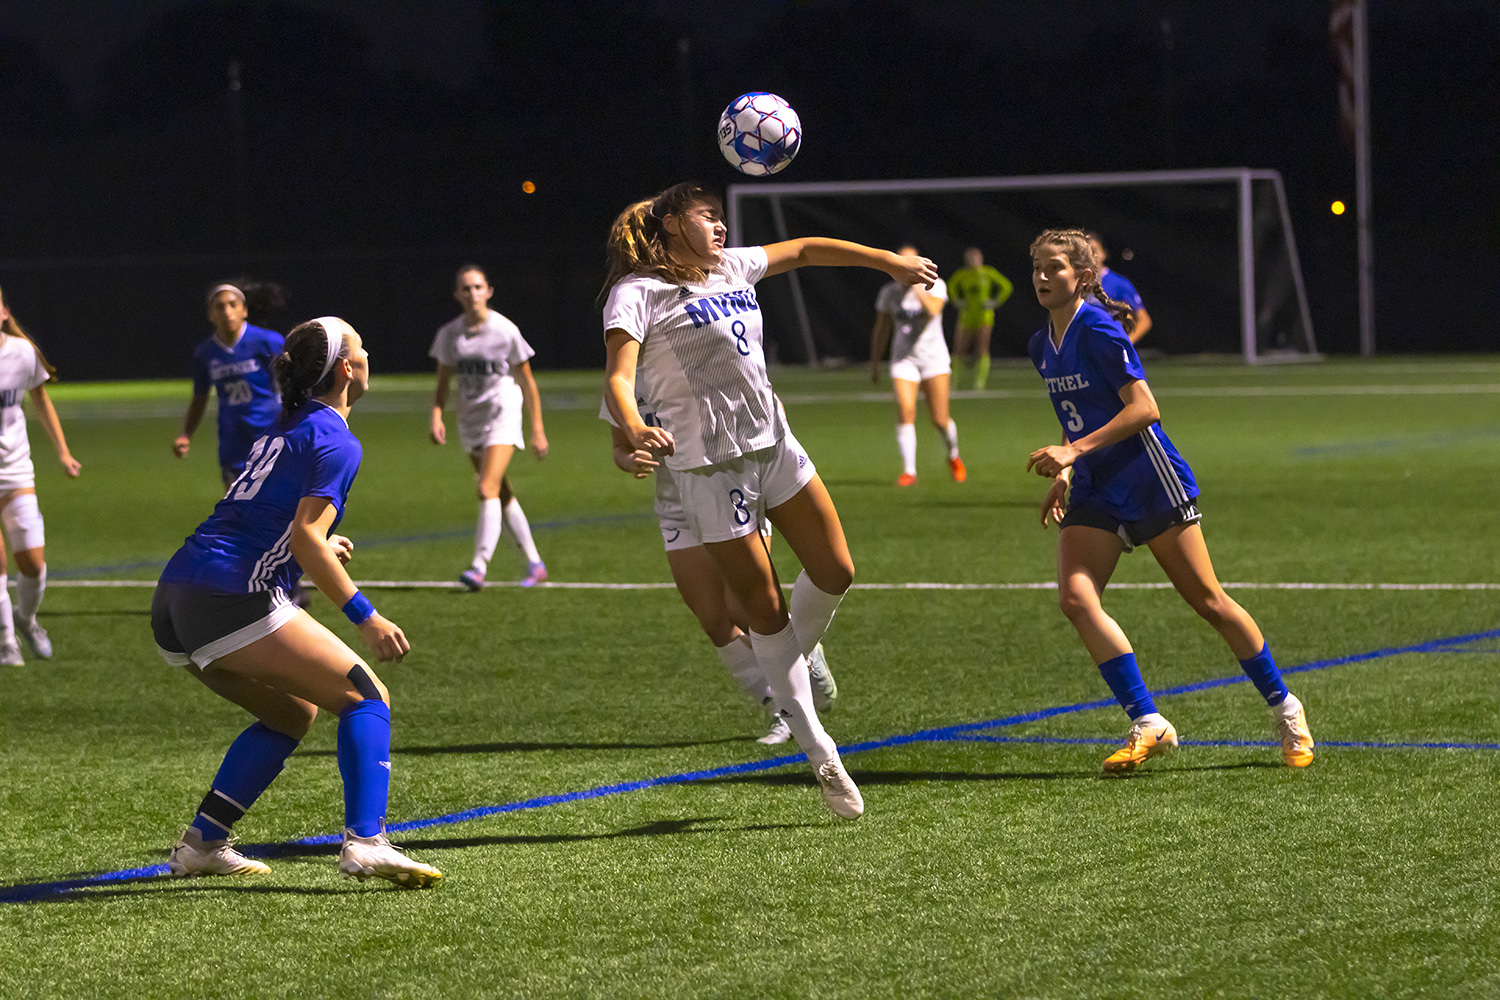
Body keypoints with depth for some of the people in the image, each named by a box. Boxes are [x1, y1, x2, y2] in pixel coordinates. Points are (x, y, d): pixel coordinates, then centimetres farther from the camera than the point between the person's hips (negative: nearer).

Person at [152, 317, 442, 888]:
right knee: (367, 698, -4)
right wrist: (365, 617, -14)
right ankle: (365, 843, -23)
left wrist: (318, 548, 40)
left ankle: (201, 844, 16)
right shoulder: (335, 440, -4)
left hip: (174, 603, 9)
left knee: (293, 713, 23)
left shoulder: (285, 428, 22)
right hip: (232, 598, -9)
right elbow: (305, 540, -15)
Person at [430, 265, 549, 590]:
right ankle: (534, 563, 22)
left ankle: (479, 566, -26)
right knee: (503, 496, 10)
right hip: (470, 422, 5)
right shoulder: (449, 335, 1)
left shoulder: (506, 331, -9)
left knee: (488, 490, -20)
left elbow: (527, 383, -2)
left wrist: (537, 430, -2)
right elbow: (442, 384, 10)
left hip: (503, 417, -5)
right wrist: (436, 417, -8)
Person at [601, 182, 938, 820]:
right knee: (765, 609, -3)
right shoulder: (637, 293, -9)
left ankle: (784, 671, 34)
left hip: (773, 444, 7)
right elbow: (618, 377, -22)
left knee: (834, 572, 5)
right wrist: (634, 429, -42)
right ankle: (820, 756, 4)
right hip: (710, 467, -7)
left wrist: (891, 262, 26)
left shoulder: (732, 267, 13)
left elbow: (806, 250, 27)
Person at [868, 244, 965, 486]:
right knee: (905, 412, -19)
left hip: (934, 357, -1)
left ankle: (953, 456, 29)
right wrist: (875, 362, 13)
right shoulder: (889, 293, 4)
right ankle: (908, 471, -16)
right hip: (903, 359, 1)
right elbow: (881, 330, 14)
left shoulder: (935, 285, -4)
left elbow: (933, 309, -25)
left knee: (940, 420, -3)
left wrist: (915, 284, -22)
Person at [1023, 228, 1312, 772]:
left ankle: (1285, 709, 17)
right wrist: (1063, 474, 15)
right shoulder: (1043, 346, 10)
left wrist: (1074, 451, -25)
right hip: (1094, 493, 7)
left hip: (1149, 480, -7)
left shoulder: (1098, 330, -15)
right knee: (1076, 598, -14)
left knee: (1207, 601, 0)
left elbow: (1144, 408, -21)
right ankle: (1148, 726, -12)